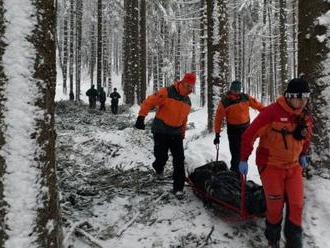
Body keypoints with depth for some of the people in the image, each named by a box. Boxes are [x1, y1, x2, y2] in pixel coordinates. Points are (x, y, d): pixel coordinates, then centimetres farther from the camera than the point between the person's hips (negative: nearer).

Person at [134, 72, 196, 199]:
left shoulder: (188, 102, 8)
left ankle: (178, 188, 6)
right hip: (161, 131, -5)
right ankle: (158, 168, 37)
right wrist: (141, 117, -23)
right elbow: (148, 102, -17)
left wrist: (182, 133, 18)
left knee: (179, 160, -2)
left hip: (176, 133, 5)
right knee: (162, 157, -1)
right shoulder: (166, 93, -15)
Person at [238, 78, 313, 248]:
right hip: (271, 165, -5)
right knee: (275, 206, 3)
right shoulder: (272, 112, -20)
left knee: (297, 204, 3)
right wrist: (243, 159, -13)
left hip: (294, 166, 5)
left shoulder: (306, 116, -1)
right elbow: (249, 135, -16)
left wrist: (303, 155, 26)